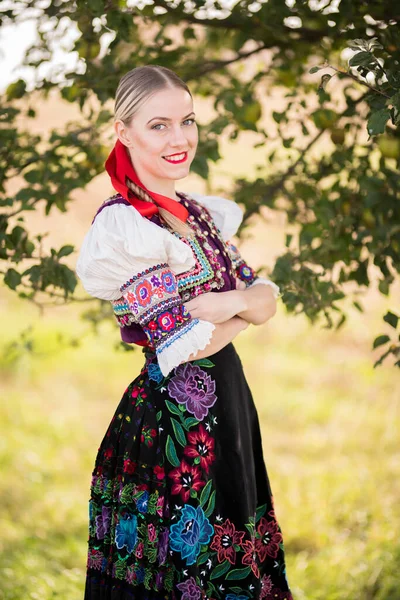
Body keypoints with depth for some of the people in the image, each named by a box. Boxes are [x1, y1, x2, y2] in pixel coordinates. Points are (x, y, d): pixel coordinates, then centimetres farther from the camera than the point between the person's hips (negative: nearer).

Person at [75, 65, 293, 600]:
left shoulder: (198, 212, 10)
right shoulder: (123, 224, -16)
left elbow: (267, 296, 6)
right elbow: (187, 342, -21)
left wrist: (231, 302, -16)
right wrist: (248, 306, -5)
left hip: (227, 409, 8)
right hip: (173, 423, -8)